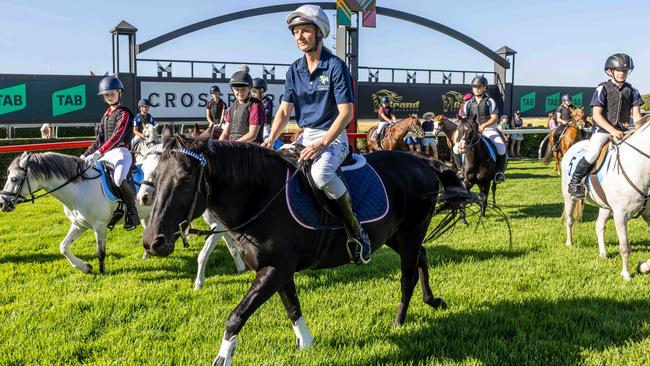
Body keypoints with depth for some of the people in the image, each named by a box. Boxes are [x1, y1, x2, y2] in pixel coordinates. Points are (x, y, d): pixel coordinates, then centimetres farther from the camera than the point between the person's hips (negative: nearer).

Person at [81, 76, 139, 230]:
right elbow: (99, 139, 21)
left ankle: (133, 213, -20)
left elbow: (117, 136, -20)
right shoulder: (106, 115, 20)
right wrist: (86, 155, 9)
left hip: (121, 151, -9)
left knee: (119, 179, -35)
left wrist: (98, 153, -29)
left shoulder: (124, 113, -5)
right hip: (106, 153, 9)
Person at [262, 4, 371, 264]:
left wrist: (322, 143, -23)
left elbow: (346, 112, -15)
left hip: (333, 137, -7)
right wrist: (271, 139, -10)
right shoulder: (295, 70, 7)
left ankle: (355, 231, -20)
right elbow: (284, 110, 7)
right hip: (305, 136, 7)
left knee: (320, 172, -36)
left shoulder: (336, 66, -11)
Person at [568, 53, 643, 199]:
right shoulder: (603, 89, -6)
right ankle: (575, 182, -10)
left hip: (622, 130, 6)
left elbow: (636, 114, 7)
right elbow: (596, 115, -13)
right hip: (603, 129, -5)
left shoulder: (631, 91, 8)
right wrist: (612, 131, -24)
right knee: (593, 153, -25)